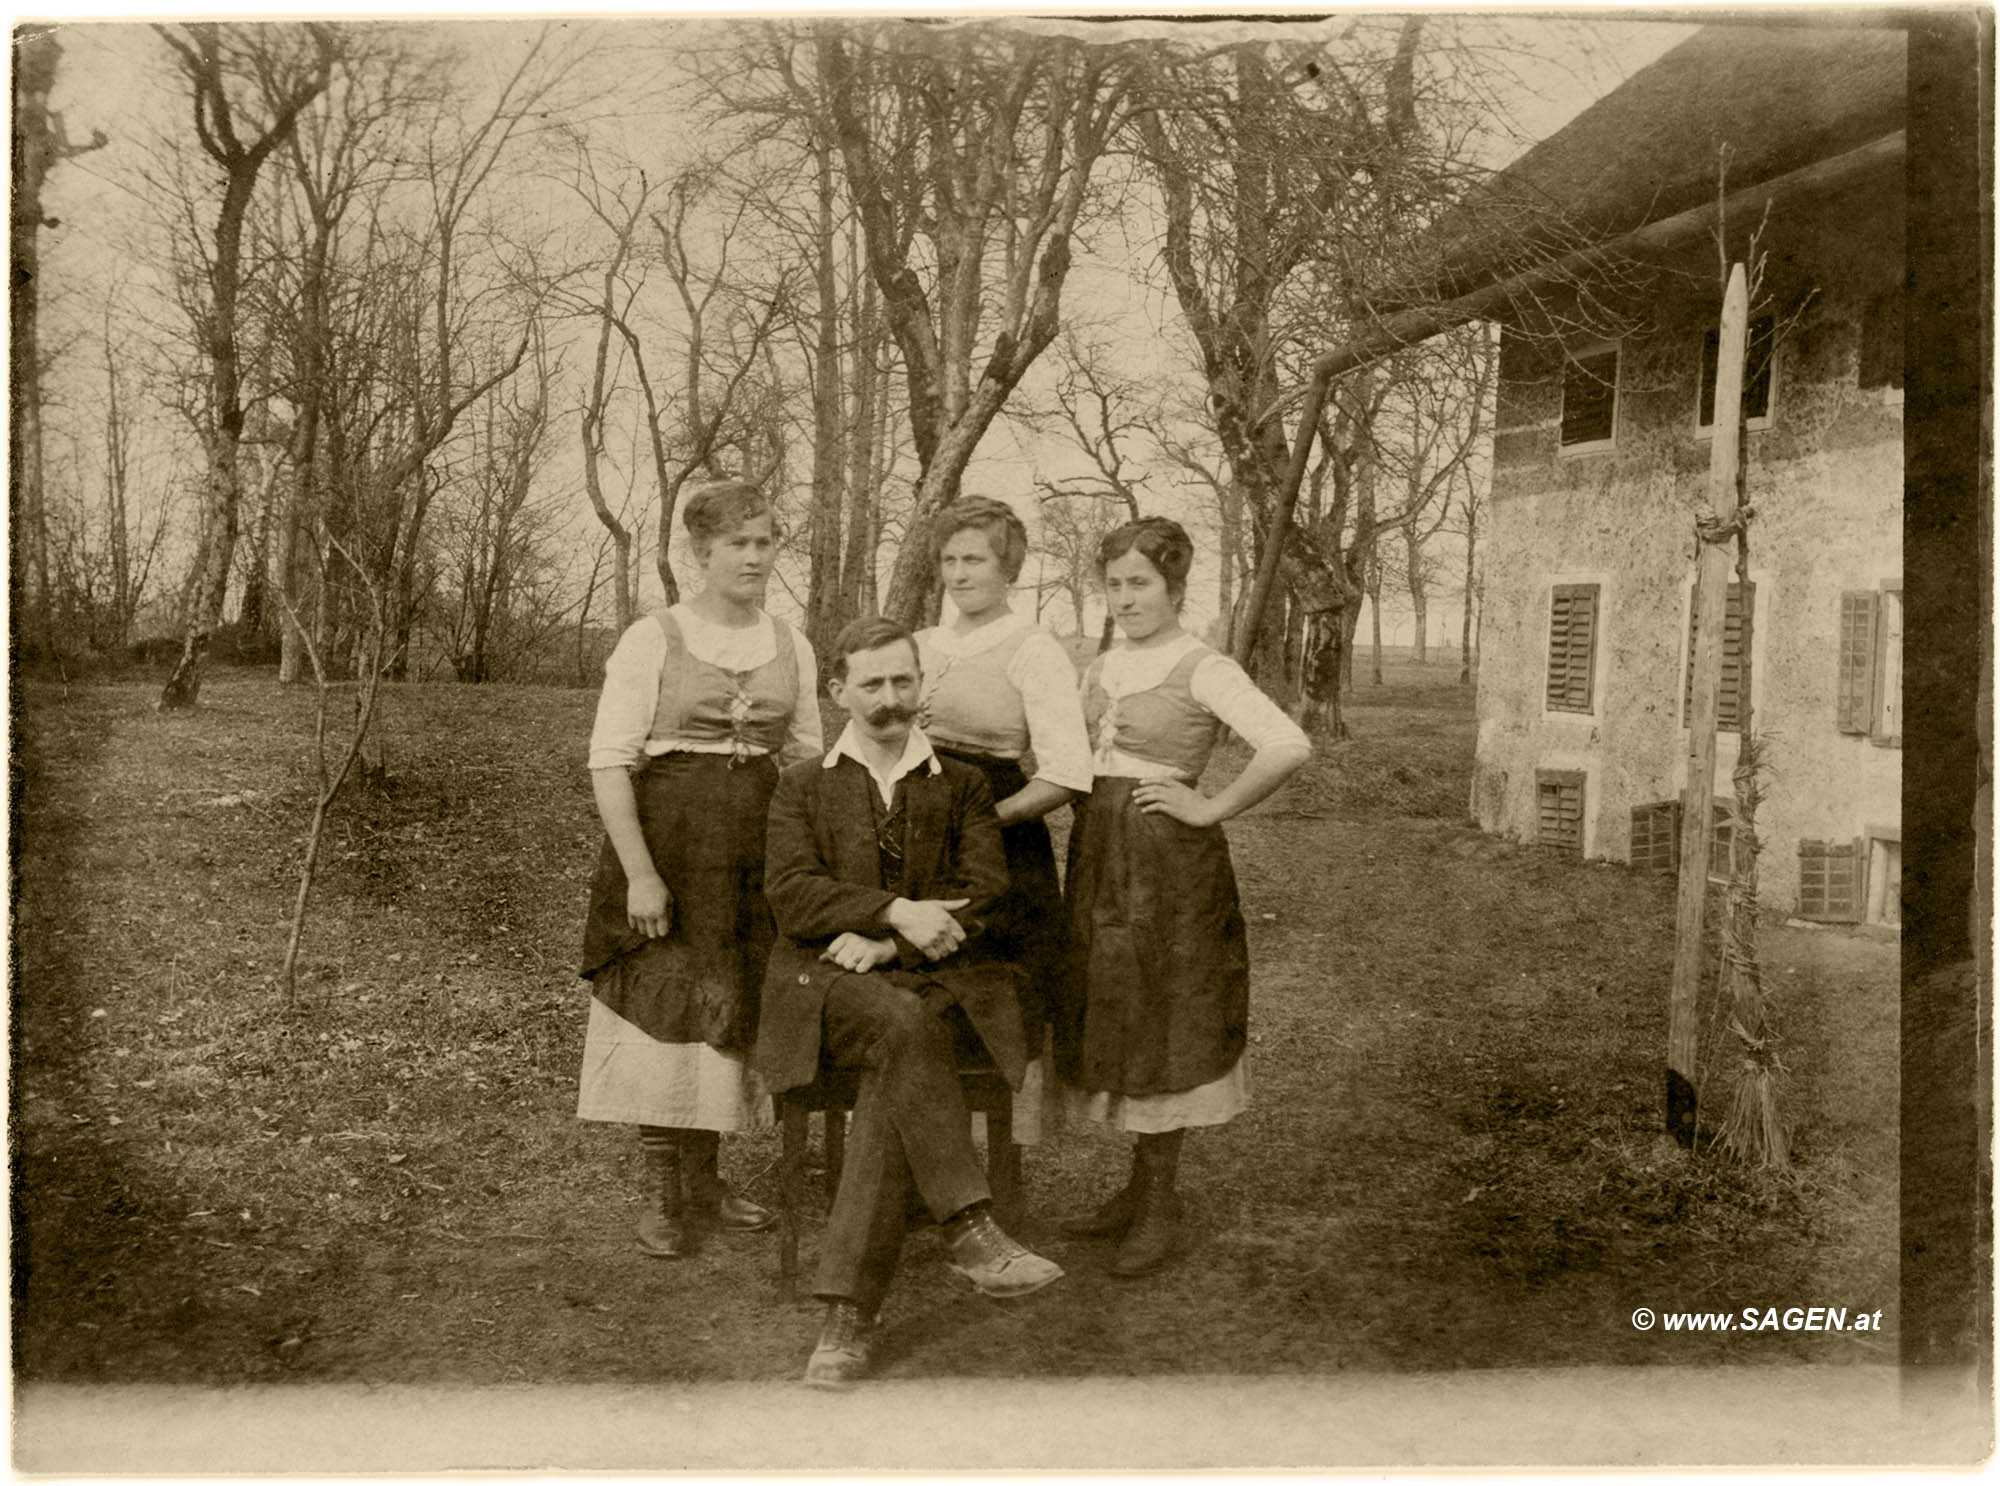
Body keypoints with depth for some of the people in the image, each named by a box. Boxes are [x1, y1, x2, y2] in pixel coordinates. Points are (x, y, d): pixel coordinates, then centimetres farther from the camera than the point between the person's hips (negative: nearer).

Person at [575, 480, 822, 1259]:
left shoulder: (791, 647, 9)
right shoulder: (652, 640, -6)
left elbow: (806, 760, 13)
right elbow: (609, 761, -9)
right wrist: (639, 872, -16)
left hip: (754, 856, 4)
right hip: (665, 844, -4)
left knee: (727, 1016, 10)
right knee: (662, 1012, -2)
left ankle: (703, 1179, 25)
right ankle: (661, 1196, 11)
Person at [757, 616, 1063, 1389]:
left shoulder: (963, 785, 17)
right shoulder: (802, 787, 16)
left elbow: (984, 892, 3)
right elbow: (792, 894, 0)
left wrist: (887, 943, -11)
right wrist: (896, 910, -16)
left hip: (938, 983, 1)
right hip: (829, 983, 0)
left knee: (893, 1084, -33)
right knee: (902, 1025, -37)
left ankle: (848, 1311, -35)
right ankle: (972, 1230, -38)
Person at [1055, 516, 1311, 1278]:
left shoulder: (1203, 670, -10)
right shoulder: (1100, 670, 12)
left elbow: (1290, 746, -23)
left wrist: (1211, 808, -17)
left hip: (1169, 861, -7)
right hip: (1097, 854, 7)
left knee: (1160, 1024, 0)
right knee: (1110, 1019, 11)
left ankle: (1158, 1202, 12)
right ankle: (1143, 1189, 23)